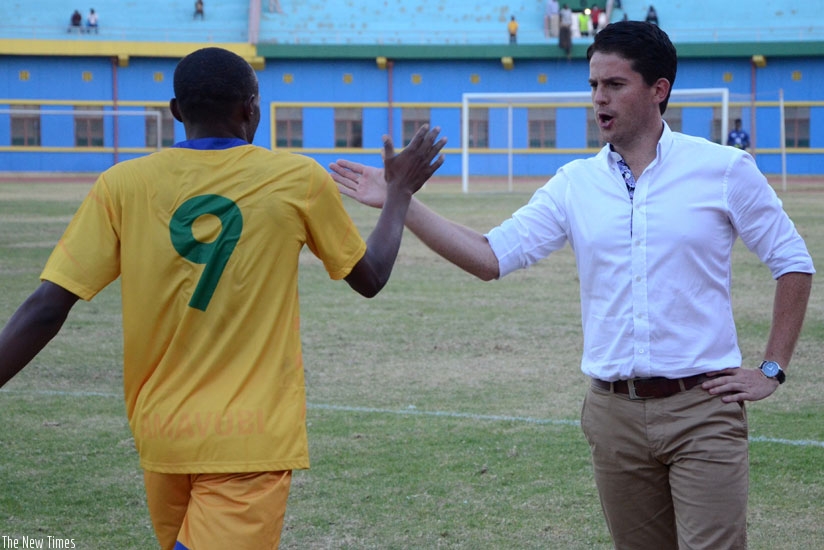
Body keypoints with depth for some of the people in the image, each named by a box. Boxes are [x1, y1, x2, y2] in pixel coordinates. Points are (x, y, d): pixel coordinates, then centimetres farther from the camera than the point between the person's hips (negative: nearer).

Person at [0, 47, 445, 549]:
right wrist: (400, 191, 26)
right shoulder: (299, 180, -3)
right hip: (253, 443, -3)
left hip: (161, 435, 3)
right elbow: (370, 277, 12)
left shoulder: (123, 185, -2)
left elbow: (46, 310, -7)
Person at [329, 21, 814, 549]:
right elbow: (491, 257, 0)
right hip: (614, 412, 4)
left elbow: (794, 263, 5)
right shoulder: (576, 183, 7)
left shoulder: (723, 168, -1)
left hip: (701, 408, -3)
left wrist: (772, 369, -1)